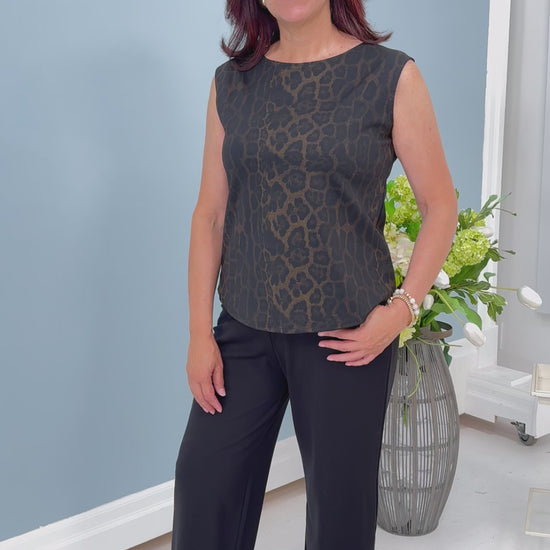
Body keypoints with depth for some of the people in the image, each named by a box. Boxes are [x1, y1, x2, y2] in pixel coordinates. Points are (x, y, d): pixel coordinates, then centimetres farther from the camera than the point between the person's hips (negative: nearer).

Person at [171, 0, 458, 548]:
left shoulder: (391, 76, -4)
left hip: (346, 335, -2)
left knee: (339, 502, 9)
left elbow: (440, 205, -1)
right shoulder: (231, 83, 5)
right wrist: (199, 332, 1)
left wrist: (402, 307, -10)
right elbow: (210, 214, 5)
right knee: (203, 488, 7)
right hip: (245, 330, 3)